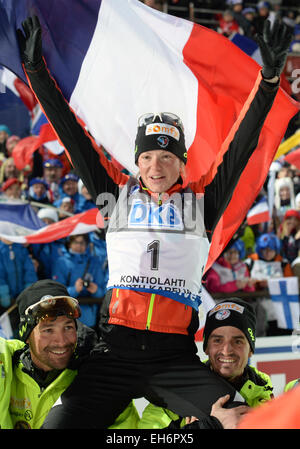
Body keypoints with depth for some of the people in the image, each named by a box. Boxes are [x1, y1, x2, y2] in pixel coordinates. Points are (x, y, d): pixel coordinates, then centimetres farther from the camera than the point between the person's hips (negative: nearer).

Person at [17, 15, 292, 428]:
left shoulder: (202, 201, 10)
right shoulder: (120, 193, 11)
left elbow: (241, 148, 5)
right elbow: (72, 136, 11)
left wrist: (269, 79, -3)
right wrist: (36, 69, 10)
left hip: (176, 359, 0)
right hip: (114, 353, 1)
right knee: (59, 423, -17)